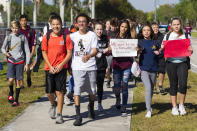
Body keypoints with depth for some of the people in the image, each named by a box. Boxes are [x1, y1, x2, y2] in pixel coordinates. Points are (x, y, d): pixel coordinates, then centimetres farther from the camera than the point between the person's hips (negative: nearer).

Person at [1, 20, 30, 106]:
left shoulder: (23, 37, 1)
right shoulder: (8, 37, 3)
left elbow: (27, 51, 3)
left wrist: (27, 63, -1)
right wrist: (5, 52, -16)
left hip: (20, 61, 0)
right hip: (11, 61, 0)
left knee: (18, 81, 1)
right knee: (11, 79, -14)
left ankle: (16, 100, 11)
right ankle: (11, 93, 16)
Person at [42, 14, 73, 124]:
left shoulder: (66, 37, -2)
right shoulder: (46, 38, 2)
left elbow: (69, 53, -2)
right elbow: (44, 53, 4)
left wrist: (61, 65, -12)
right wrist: (50, 67, -7)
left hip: (61, 68, -2)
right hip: (49, 68, 2)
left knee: (60, 91, -3)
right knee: (49, 92, 6)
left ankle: (59, 114, 7)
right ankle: (53, 105, 38)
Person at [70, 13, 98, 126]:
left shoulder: (92, 35, 2)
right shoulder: (72, 36, 8)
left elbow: (95, 50, -7)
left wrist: (88, 56, -28)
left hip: (91, 67, 0)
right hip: (77, 67, 0)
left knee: (92, 90, 11)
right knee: (77, 90, -12)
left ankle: (91, 108, 40)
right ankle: (78, 115, -11)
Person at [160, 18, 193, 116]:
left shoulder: (186, 36, 8)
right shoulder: (167, 36, 8)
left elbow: (190, 50, 10)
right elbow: (162, 49, 8)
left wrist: (190, 50, -13)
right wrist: (161, 49, -15)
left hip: (182, 62, 0)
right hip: (171, 63, 0)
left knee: (183, 84, -12)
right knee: (173, 85, 5)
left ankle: (181, 105, 9)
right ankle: (174, 107, 17)